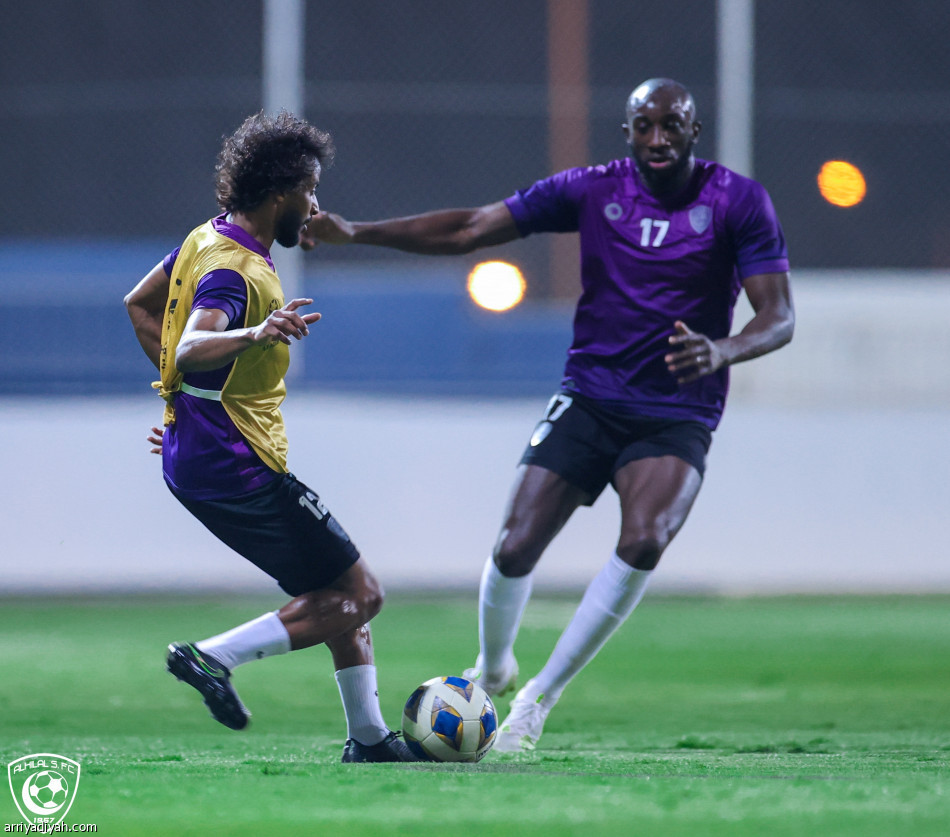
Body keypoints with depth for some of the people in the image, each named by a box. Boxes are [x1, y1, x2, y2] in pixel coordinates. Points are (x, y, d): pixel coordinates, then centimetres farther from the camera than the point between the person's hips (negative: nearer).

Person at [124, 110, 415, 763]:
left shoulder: (209, 238, 9)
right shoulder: (234, 271, -21)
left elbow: (140, 305, 23)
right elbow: (190, 350, -39)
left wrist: (189, 393, 22)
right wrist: (254, 335, -58)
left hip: (196, 457, 10)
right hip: (237, 467, -10)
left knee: (342, 591, 15)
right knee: (360, 596, -6)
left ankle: (369, 738, 17)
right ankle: (214, 657, -9)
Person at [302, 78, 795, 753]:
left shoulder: (739, 202, -6)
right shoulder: (593, 190, 0)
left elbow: (779, 318, -10)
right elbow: (470, 230, 1)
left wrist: (722, 352, -32)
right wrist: (354, 233, -7)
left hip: (677, 418, -2)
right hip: (589, 399, 2)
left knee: (644, 541, -28)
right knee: (515, 550, -10)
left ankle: (540, 698, -15)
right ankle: (491, 673, 23)